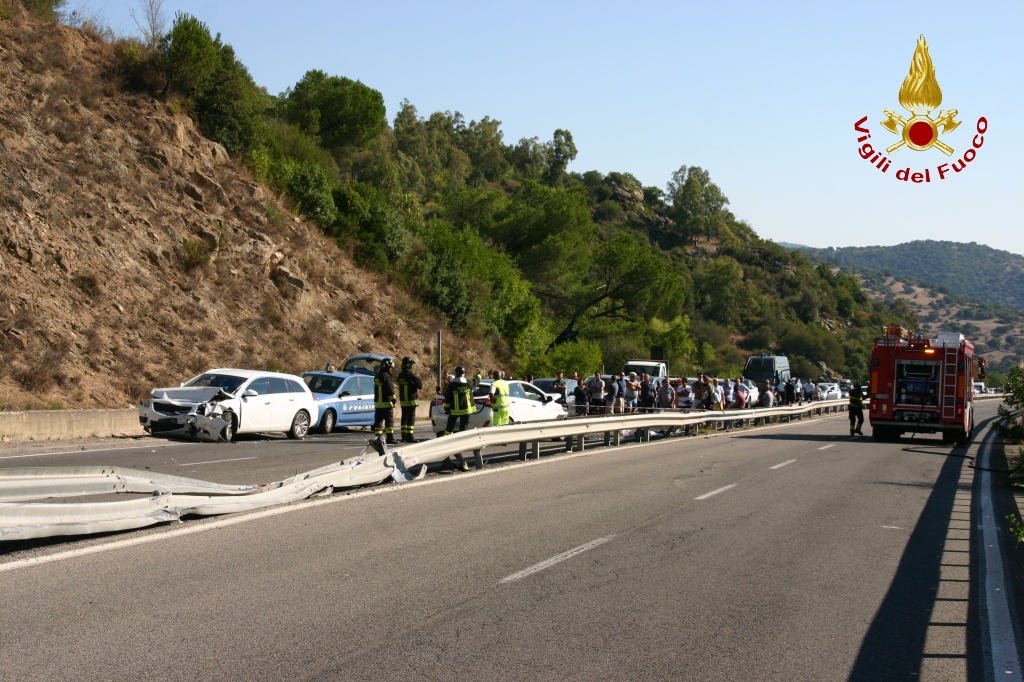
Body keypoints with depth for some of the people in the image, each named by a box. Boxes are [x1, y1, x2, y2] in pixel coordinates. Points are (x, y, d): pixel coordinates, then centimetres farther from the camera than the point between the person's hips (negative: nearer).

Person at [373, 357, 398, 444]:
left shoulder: (377, 376, 15)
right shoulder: (386, 376, -15)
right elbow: (390, 390, -18)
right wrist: (393, 400, -11)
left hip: (377, 402, 9)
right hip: (386, 403, -9)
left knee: (378, 420, 9)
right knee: (389, 420, -4)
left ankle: (378, 437, 9)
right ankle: (390, 438, -6)